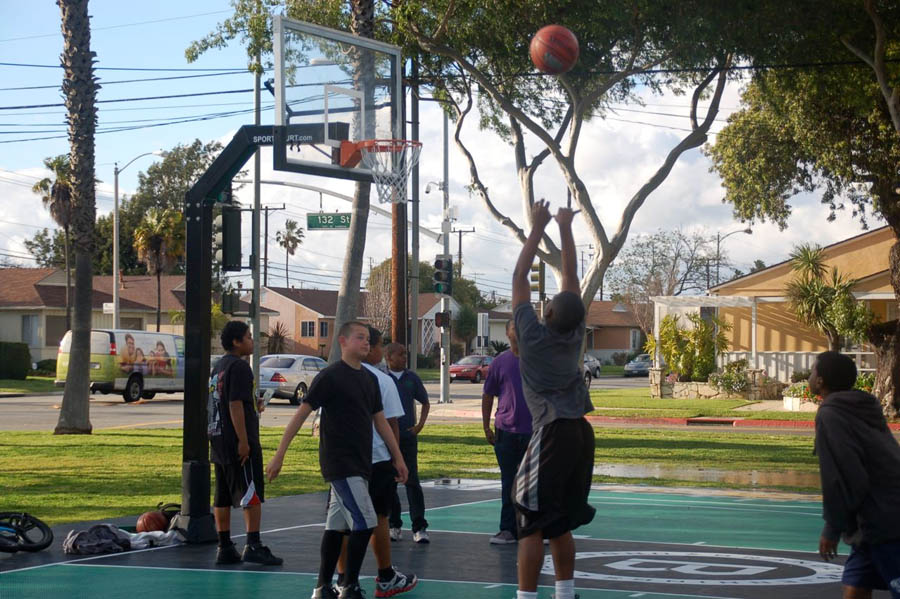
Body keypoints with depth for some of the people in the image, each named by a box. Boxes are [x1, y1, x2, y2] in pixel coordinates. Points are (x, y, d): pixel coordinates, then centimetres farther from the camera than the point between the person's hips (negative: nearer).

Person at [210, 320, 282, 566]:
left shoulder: (219, 366, 17)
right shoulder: (238, 366, -13)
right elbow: (235, 404, -19)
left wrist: (254, 404, 19)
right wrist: (243, 441, -20)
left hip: (219, 443, 10)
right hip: (239, 444, -10)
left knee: (223, 498, 9)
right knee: (252, 495, -7)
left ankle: (224, 548, 11)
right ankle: (253, 545, -11)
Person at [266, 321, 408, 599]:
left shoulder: (369, 379, 13)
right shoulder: (331, 376, -10)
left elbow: (380, 421, 21)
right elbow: (301, 414, -10)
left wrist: (398, 458, 18)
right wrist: (279, 455, -12)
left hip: (359, 465, 8)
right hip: (340, 464, -8)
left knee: (337, 525, 11)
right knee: (365, 522, -12)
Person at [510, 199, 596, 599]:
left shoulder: (534, 335, -8)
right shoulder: (575, 335, 4)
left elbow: (519, 278, -3)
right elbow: (570, 275, 12)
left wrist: (537, 229, 2)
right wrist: (565, 229, 15)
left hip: (550, 435, -6)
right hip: (581, 434, 6)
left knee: (531, 525, -5)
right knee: (560, 526, 14)